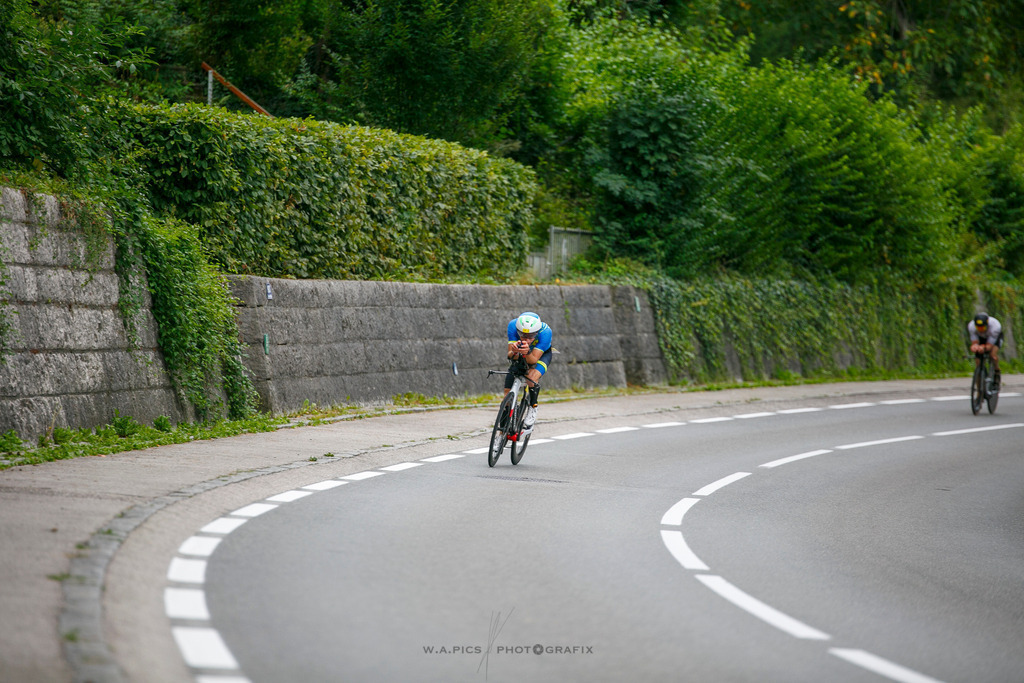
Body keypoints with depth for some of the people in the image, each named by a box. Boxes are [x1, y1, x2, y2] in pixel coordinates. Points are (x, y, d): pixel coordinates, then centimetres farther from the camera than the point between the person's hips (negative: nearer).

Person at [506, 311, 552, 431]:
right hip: (520, 356, 3)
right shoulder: (513, 326, -34)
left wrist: (527, 352, -59)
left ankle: (533, 409, -10)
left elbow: (533, 360, -38)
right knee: (508, 390, -5)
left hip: (541, 354, -3)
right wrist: (514, 352, -55)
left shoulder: (545, 332, -39)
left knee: (532, 378, -33)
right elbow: (510, 356, -32)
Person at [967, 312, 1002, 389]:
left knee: (993, 353, -34)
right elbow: (974, 342, -28)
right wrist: (974, 346, -53)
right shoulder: (971, 326, -33)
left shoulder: (995, 326, -40)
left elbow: (989, 346, -38)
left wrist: (984, 348, -61)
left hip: (996, 337, -2)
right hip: (981, 338, 2)